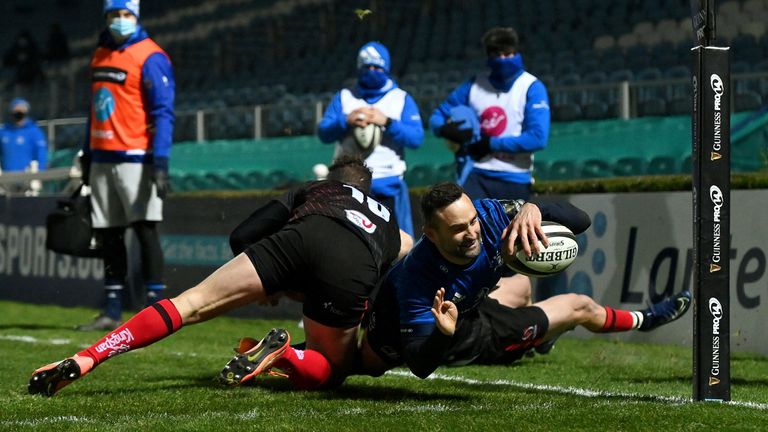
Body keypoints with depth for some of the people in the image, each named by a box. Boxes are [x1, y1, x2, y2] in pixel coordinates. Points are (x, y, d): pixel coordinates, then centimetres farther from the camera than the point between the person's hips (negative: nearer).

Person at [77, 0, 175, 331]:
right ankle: (111, 312, 15)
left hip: (135, 158, -7)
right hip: (103, 159, 7)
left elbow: (163, 113, -13)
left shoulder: (150, 58, -8)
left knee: (145, 230, -8)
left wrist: (160, 162, -22)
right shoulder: (100, 55, 15)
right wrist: (87, 156, 20)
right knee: (109, 236, 9)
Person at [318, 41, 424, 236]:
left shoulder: (402, 99, 8)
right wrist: (346, 121, -18)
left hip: (388, 185, -1)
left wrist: (387, 122, -20)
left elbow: (416, 138, -6)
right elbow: (324, 133, 1)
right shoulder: (344, 97, 12)